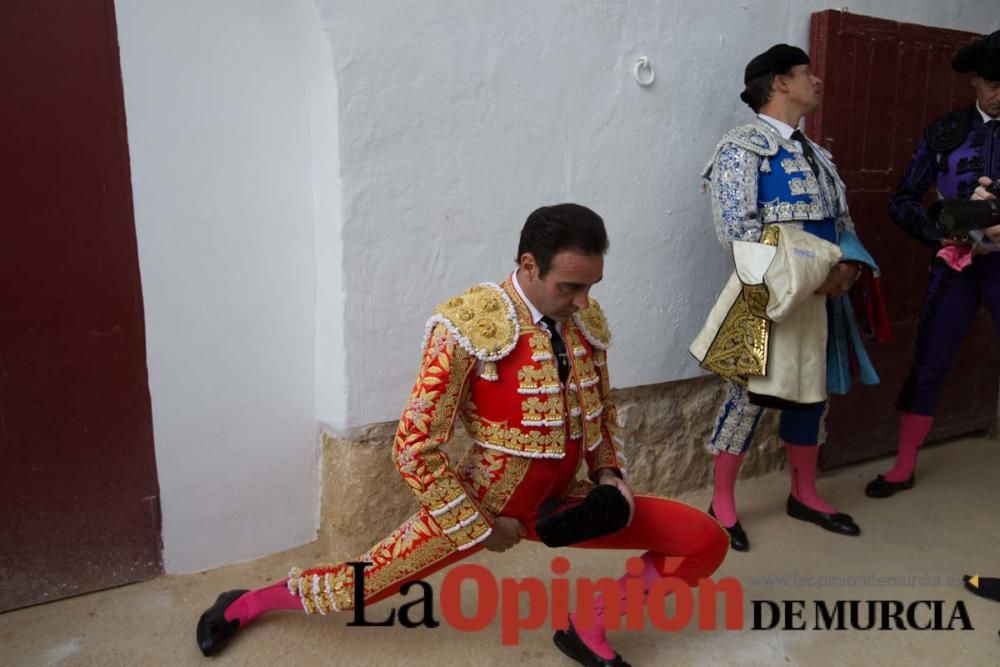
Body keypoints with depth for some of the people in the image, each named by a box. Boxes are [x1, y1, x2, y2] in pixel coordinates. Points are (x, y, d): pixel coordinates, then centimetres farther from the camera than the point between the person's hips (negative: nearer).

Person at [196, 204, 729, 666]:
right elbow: (415, 449, -20)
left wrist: (610, 474, -3)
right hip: (484, 501, -5)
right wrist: (481, 527, -15)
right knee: (363, 585, 7)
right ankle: (245, 605, 38)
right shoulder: (471, 329, -23)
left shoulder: (586, 321, -3)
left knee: (706, 541, 3)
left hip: (562, 501, 6)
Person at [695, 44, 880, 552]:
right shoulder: (742, 147, -9)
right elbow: (737, 230, -18)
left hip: (821, 296, 8)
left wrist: (847, 266, -7)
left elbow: (842, 223, 16)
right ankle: (722, 503, 13)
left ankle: (804, 495, 31)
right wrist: (817, 272, -17)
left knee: (812, 393, 14)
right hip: (769, 295, -8)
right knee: (749, 396, -3)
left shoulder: (816, 154, 16)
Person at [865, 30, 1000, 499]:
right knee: (928, 365, 7)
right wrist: (942, 235, -14)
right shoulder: (944, 133, 2)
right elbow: (903, 201, 1)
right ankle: (904, 468, 22)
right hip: (956, 263, 0)